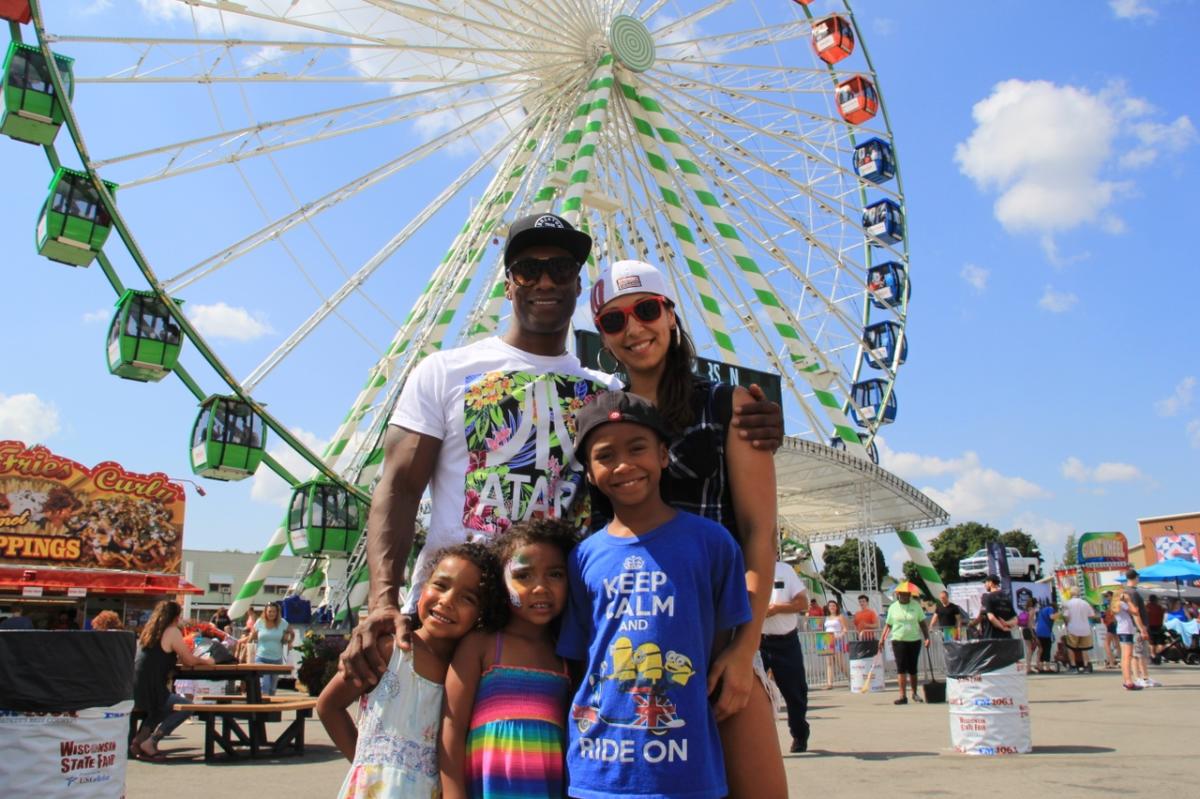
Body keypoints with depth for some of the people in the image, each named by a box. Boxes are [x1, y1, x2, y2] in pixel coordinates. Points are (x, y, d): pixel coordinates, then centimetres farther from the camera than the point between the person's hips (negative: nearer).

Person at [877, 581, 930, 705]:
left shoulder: (916, 606, 3)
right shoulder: (893, 607, 3)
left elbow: (923, 623, 6)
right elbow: (888, 625, 6)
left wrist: (927, 637, -4)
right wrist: (882, 639, -3)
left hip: (914, 640, 1)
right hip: (898, 640, -1)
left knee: (912, 668, 8)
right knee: (901, 668, -6)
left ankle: (915, 693, 27)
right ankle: (902, 696, -6)